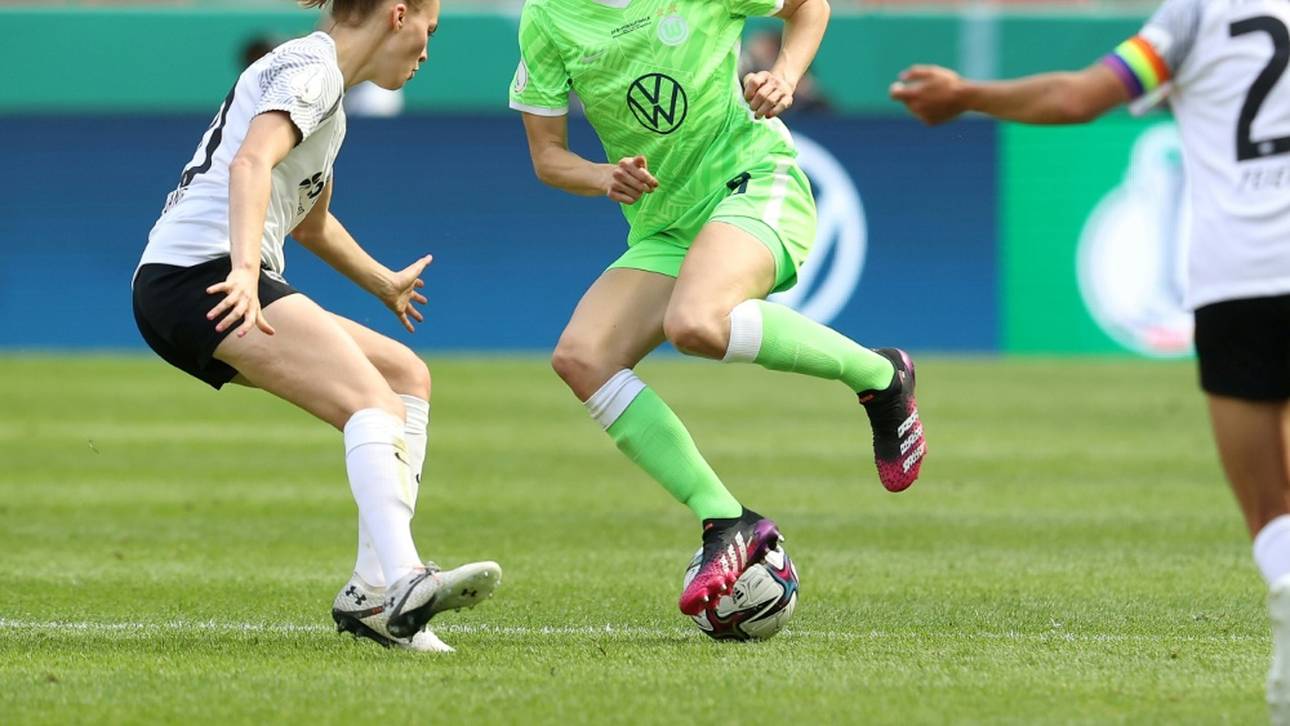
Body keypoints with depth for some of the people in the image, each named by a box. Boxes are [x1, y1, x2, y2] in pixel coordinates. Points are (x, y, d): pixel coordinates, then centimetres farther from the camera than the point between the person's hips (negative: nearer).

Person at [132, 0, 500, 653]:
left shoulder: (315, 75, 28)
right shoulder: (312, 68, -4)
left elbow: (310, 224, 44)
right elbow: (252, 163, -24)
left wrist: (384, 284, 59)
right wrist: (245, 271, -38)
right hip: (200, 274, -11)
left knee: (408, 377, 12)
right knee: (376, 403, -25)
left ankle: (373, 592, -1)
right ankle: (401, 581, -47)